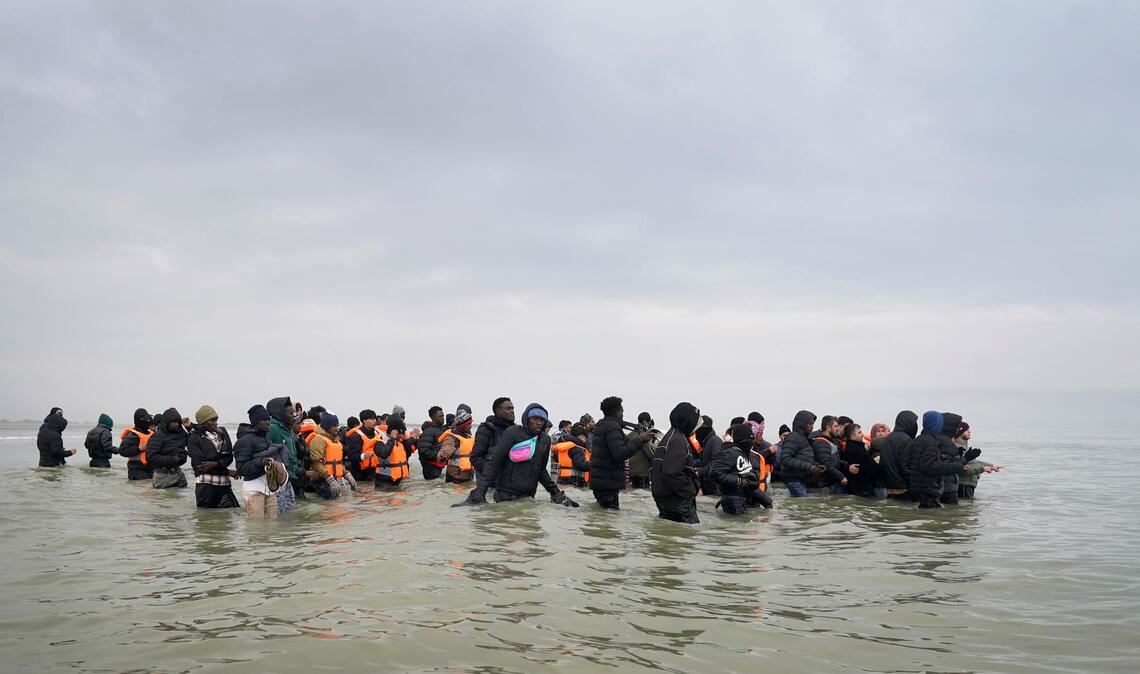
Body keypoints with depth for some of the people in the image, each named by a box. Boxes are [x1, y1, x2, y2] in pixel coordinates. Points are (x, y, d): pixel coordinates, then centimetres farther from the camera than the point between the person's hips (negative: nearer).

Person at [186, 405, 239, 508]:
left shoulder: (222, 433, 10)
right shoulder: (194, 439, -2)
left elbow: (229, 457, 5)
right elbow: (200, 463, -10)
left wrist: (216, 464, -17)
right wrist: (228, 472, -8)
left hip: (224, 482, 4)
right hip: (205, 483, -4)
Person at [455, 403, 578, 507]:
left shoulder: (545, 439, 12)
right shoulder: (513, 433, -4)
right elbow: (493, 461, -9)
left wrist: (555, 491, 19)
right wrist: (480, 492, -17)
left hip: (528, 495, 5)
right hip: (506, 495, -5)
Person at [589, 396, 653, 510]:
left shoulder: (601, 425, 17)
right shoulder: (612, 426, -15)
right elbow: (620, 453, -25)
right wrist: (640, 439, -22)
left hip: (599, 479, 10)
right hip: (608, 483, -10)